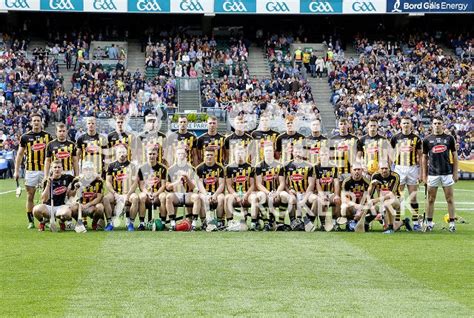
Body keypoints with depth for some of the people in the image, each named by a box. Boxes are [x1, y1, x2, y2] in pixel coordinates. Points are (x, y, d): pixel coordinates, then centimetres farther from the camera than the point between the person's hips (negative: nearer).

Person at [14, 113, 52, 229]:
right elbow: (20, 154, 8)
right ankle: (31, 221, 8)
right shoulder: (25, 137, 4)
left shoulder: (47, 136, 5)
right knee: (30, 196, 2)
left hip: (45, 169, 0)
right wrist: (16, 170, 2)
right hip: (30, 170, 0)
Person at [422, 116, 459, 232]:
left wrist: (455, 172, 2)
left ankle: (452, 223, 6)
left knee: (450, 199, 2)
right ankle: (429, 223, 10)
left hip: (447, 173, 0)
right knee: (431, 199, 4)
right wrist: (424, 175, 6)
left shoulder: (449, 138, 4)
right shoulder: (427, 140, 6)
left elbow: (454, 156, 7)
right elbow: (424, 158, 10)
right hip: (432, 173, 1)